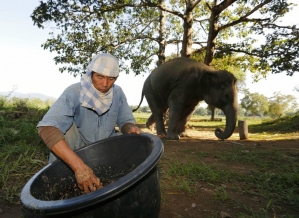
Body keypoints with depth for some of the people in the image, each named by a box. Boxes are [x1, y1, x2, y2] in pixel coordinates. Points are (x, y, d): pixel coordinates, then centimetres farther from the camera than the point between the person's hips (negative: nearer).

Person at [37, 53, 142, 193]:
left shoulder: (117, 93, -15)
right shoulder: (74, 92, -29)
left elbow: (126, 120, -6)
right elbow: (46, 127, -43)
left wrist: (131, 128, -34)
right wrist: (79, 166, -55)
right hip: (77, 146, -3)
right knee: (65, 127, -31)